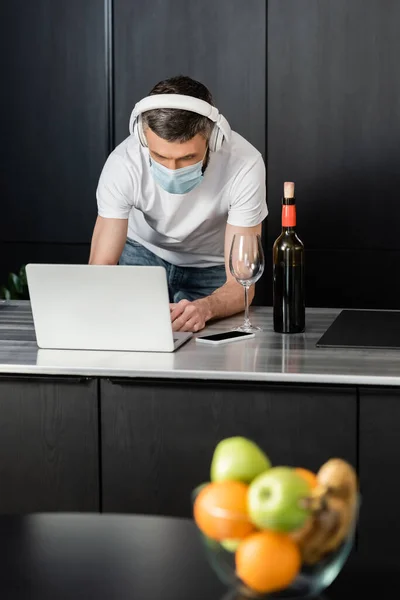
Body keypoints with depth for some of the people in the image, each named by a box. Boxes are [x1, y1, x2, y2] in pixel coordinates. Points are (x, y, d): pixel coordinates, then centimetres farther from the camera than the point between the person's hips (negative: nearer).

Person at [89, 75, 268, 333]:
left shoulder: (245, 164, -35)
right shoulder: (123, 163, -32)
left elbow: (240, 282, -34)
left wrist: (205, 308, -57)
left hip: (213, 264, 1)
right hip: (143, 253, -1)